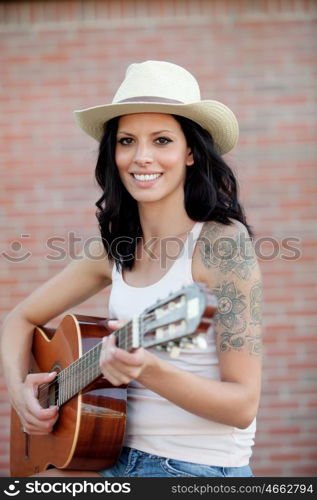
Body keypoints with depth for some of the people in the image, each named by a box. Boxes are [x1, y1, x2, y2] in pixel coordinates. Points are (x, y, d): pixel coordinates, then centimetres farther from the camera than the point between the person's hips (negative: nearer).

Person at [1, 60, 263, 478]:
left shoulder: (221, 242, -14)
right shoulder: (116, 248, 4)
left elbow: (243, 404, -16)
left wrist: (149, 371, -32)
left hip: (200, 466, -5)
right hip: (120, 457, 5)